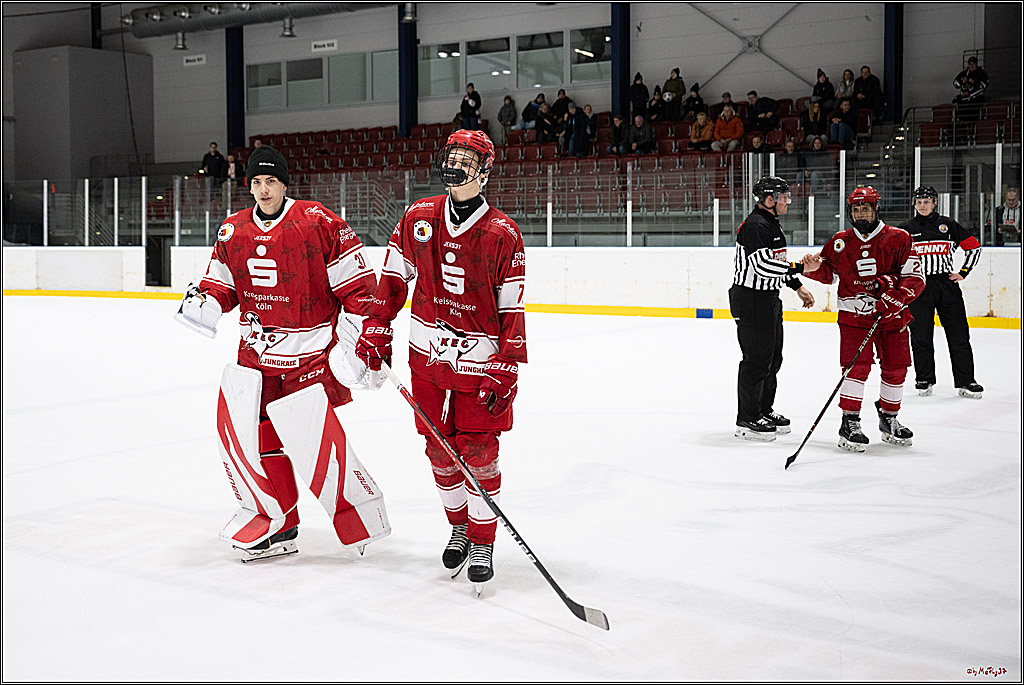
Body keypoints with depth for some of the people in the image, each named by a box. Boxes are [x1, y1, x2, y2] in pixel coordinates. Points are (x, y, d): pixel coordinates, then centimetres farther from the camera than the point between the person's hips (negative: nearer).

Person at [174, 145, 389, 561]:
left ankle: (361, 516, 8)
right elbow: (222, 285, 18)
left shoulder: (319, 223, -12)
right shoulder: (233, 232, 7)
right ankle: (275, 521, 15)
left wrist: (353, 342, -13)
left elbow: (358, 285, -9)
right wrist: (205, 302, -5)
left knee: (311, 439, -13)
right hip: (256, 351, 6)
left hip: (311, 353, -6)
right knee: (238, 426, -1)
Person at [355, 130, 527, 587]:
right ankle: (458, 529, 29)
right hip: (427, 354, 3)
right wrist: (376, 331, 5)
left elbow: (512, 308, -7)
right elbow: (393, 278, 11)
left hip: (480, 357, -3)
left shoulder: (503, 233, -9)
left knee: (477, 452, -3)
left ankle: (483, 543, 12)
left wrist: (506, 368, -11)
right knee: (439, 450, 10)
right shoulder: (418, 219, 1)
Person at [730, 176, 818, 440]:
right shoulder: (755, 226, -19)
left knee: (773, 357, 17)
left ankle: (764, 411, 29)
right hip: (750, 300, -11)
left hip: (769, 299, 11)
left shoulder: (773, 225, 15)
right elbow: (764, 266, -27)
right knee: (757, 359, -7)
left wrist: (798, 287, 20)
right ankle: (746, 421, 0)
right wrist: (801, 268, -26)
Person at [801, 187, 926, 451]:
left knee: (896, 368, 8)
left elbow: (915, 278, -7)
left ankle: (889, 419, 29)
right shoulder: (840, 242, 2)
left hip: (892, 316, 1)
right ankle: (849, 423, -6)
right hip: (854, 313, -1)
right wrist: (814, 266, -6)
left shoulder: (899, 239, -4)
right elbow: (829, 272, 16)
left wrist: (894, 298, -22)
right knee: (857, 366, -13)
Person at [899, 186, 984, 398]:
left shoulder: (948, 225, 6)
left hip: (947, 284, 0)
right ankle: (924, 380, 11)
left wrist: (963, 272, 3)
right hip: (918, 287, 0)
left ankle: (965, 381, 2)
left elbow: (974, 247, 11)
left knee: (959, 335, -2)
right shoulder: (905, 229, 6)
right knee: (921, 336, 0)